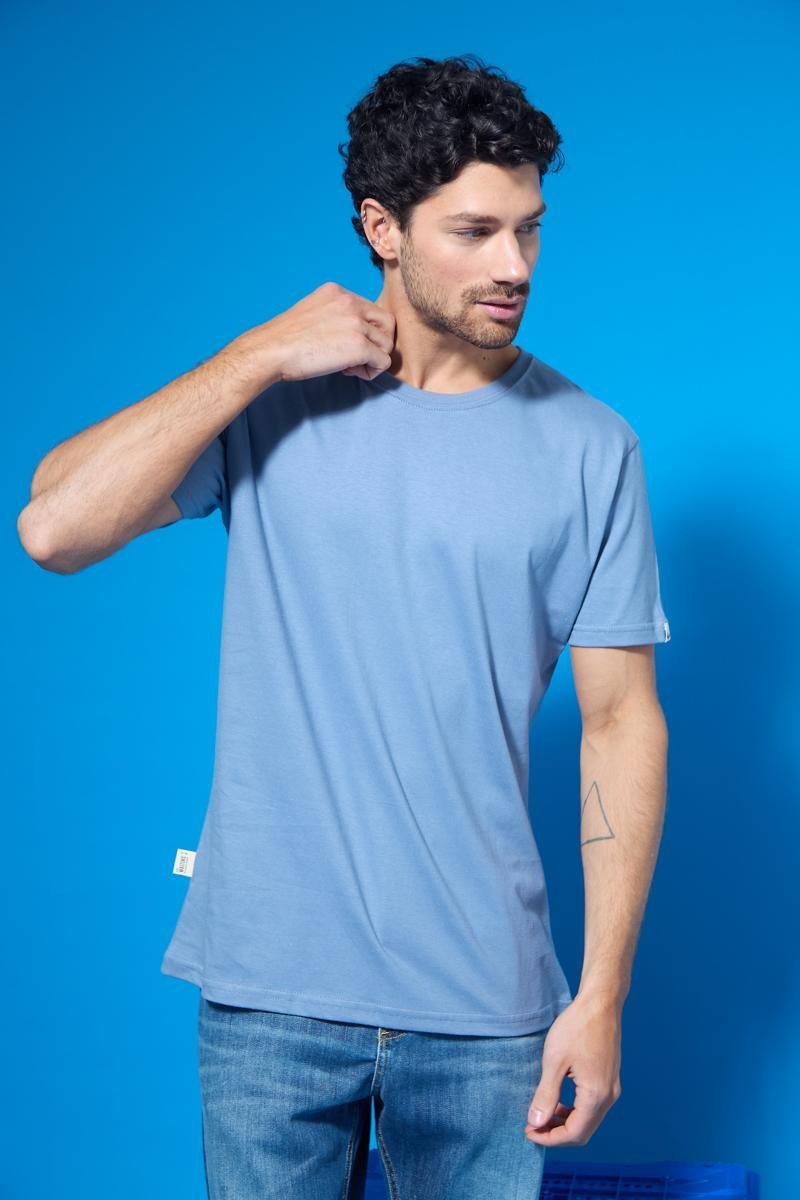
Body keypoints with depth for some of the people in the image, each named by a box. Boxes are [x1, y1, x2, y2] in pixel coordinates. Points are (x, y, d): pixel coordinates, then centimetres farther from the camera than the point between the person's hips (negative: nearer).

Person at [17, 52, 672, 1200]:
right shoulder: (270, 403, -1)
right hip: (269, 985, 0)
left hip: (482, 1001, 0)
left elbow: (621, 723, -1)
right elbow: (54, 529, -16)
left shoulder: (588, 446, -2)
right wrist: (263, 353, -15)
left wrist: (603, 992, -4)